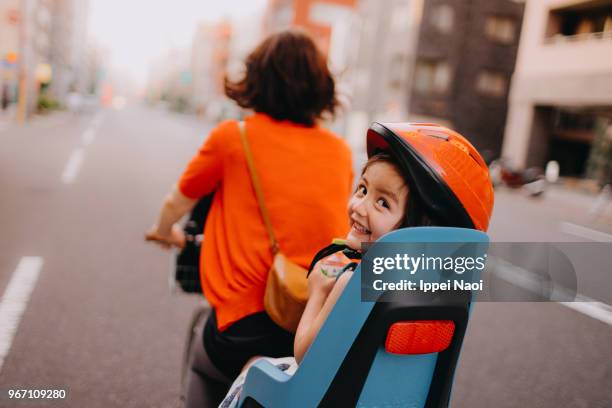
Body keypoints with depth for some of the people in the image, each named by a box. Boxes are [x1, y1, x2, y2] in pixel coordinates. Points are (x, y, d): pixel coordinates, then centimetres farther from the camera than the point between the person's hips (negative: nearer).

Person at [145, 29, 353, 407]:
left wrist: (165, 232, 36)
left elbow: (178, 202, 13)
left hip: (249, 329, -2)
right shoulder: (340, 151, 5)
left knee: (204, 367, 31)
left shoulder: (233, 136, -3)